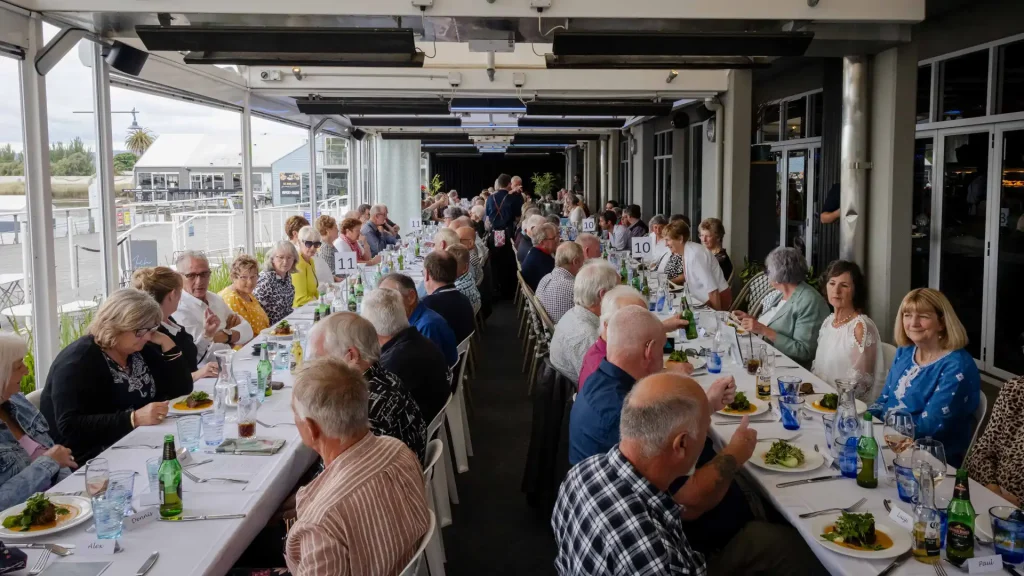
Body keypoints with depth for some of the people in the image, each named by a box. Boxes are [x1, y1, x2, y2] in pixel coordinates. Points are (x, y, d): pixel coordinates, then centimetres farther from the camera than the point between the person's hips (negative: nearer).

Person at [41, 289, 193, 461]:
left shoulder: (140, 350, 7)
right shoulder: (79, 361, -15)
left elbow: (182, 388, 7)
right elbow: (71, 427, -24)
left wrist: (166, 343, -5)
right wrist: (134, 418, -32)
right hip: (91, 458, -7)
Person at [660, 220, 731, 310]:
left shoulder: (694, 254, -24)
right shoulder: (686, 251, 1)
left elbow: (712, 289, -25)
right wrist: (668, 282, 9)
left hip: (718, 299, -8)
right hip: (705, 299, 8)